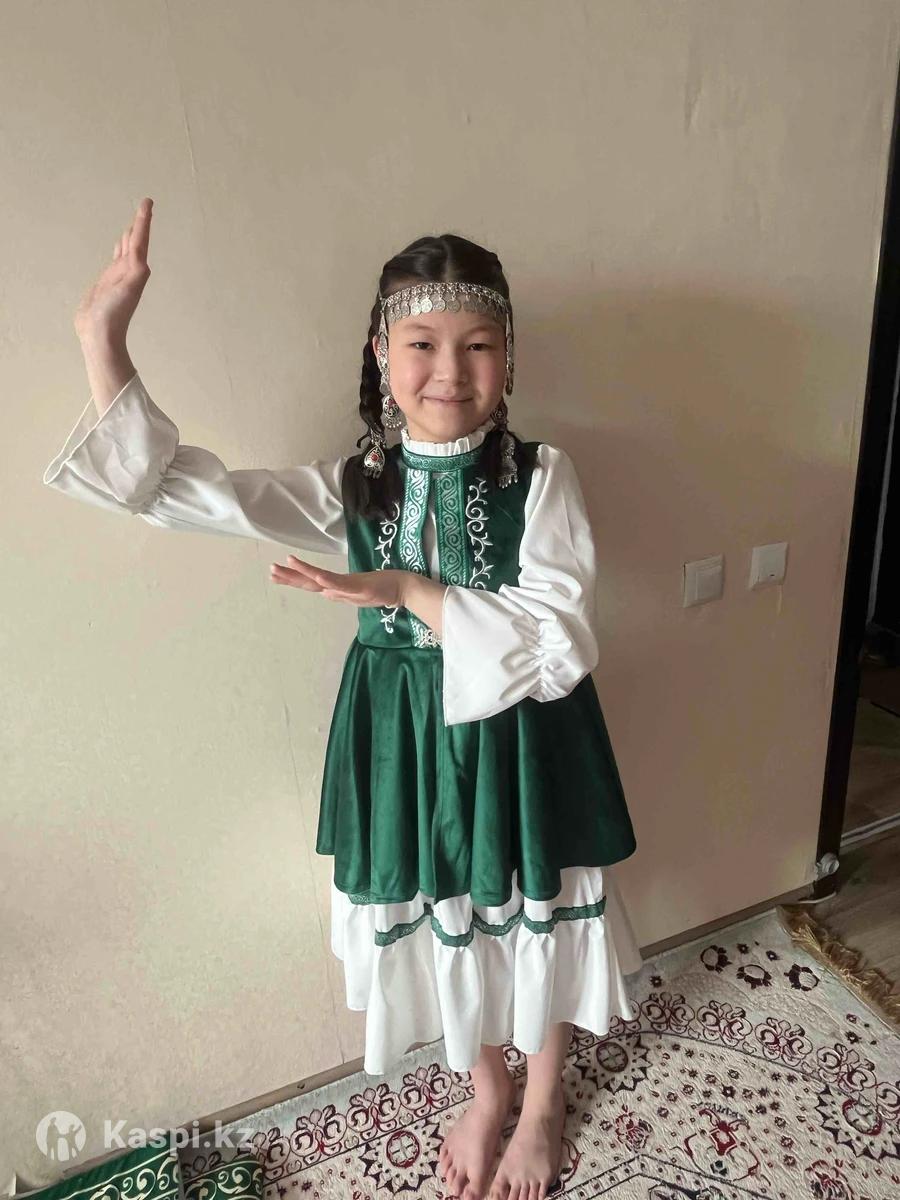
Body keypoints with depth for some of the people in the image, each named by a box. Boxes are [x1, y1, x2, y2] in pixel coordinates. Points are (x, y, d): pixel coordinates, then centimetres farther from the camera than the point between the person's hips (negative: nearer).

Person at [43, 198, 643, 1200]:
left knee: (535, 921, 20)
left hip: (521, 739, -1)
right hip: (405, 739, 2)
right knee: (442, 923, 22)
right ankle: (486, 1089, 56)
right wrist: (103, 338, -19)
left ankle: (542, 1099, 54)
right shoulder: (350, 489, -7)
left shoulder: (542, 478, -14)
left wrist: (407, 590, -28)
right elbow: (180, 489, -11)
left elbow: (562, 646, -23)